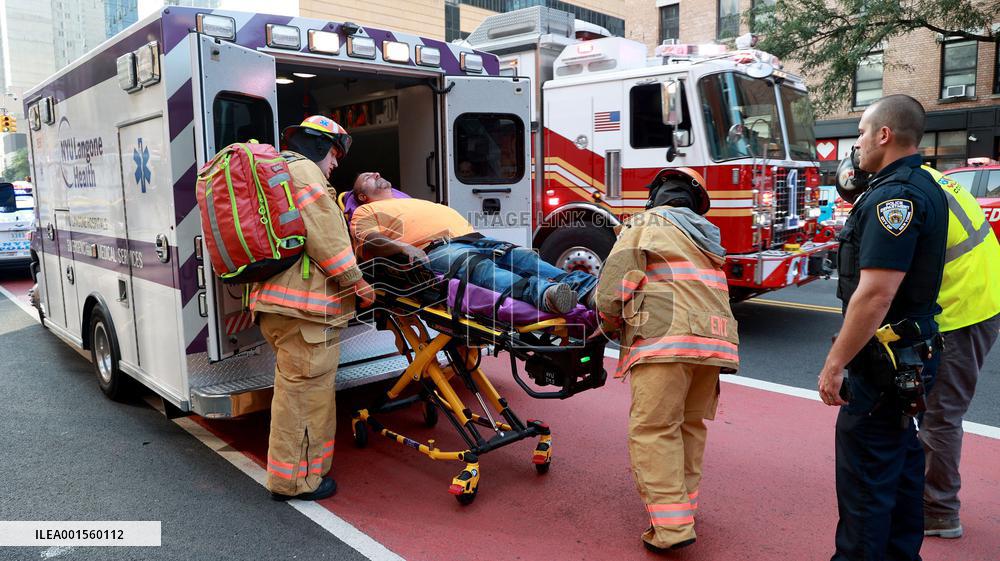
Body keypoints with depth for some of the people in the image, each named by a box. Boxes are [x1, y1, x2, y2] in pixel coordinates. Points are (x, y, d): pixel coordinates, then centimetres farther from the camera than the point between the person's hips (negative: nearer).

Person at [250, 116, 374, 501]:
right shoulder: (304, 171, -9)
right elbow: (327, 239, -17)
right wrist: (359, 286, -9)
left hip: (274, 300, 11)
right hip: (303, 304, -11)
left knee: (293, 387, 22)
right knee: (306, 389, -2)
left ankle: (287, 473, 36)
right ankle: (296, 480, 9)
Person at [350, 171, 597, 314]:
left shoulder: (416, 202, 45)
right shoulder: (366, 211, 24)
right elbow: (369, 242, 3)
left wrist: (476, 238, 20)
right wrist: (404, 247, -17)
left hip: (471, 238, 7)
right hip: (433, 249, -7)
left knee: (523, 257, -20)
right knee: (478, 266, -39)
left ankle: (588, 288, -42)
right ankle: (542, 294, -66)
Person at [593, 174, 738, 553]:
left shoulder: (646, 223, 10)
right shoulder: (706, 235, 30)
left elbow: (617, 279, -1)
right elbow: (701, 289, 23)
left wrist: (608, 323, 12)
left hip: (666, 337, -7)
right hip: (715, 337, 7)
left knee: (653, 429, -7)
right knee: (690, 424, 18)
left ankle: (672, 526, -10)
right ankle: (683, 502, 27)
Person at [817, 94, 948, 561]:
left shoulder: (894, 195, -20)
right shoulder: (924, 186, 13)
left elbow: (876, 293, -28)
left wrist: (835, 363, -23)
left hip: (882, 359, -11)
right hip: (910, 355, 11)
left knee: (865, 474, -1)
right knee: (901, 461, 21)